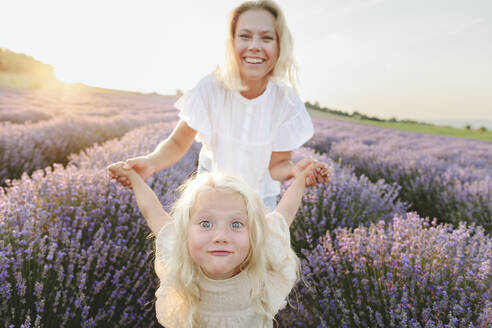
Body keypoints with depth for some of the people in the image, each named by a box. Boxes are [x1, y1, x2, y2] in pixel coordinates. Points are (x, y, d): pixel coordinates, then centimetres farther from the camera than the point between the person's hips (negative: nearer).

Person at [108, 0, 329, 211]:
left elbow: (277, 164, -13)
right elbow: (178, 143, -15)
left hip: (261, 193, 1)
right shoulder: (211, 88, -24)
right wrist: (151, 162, -36)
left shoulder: (287, 102, -22)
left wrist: (294, 170, -36)